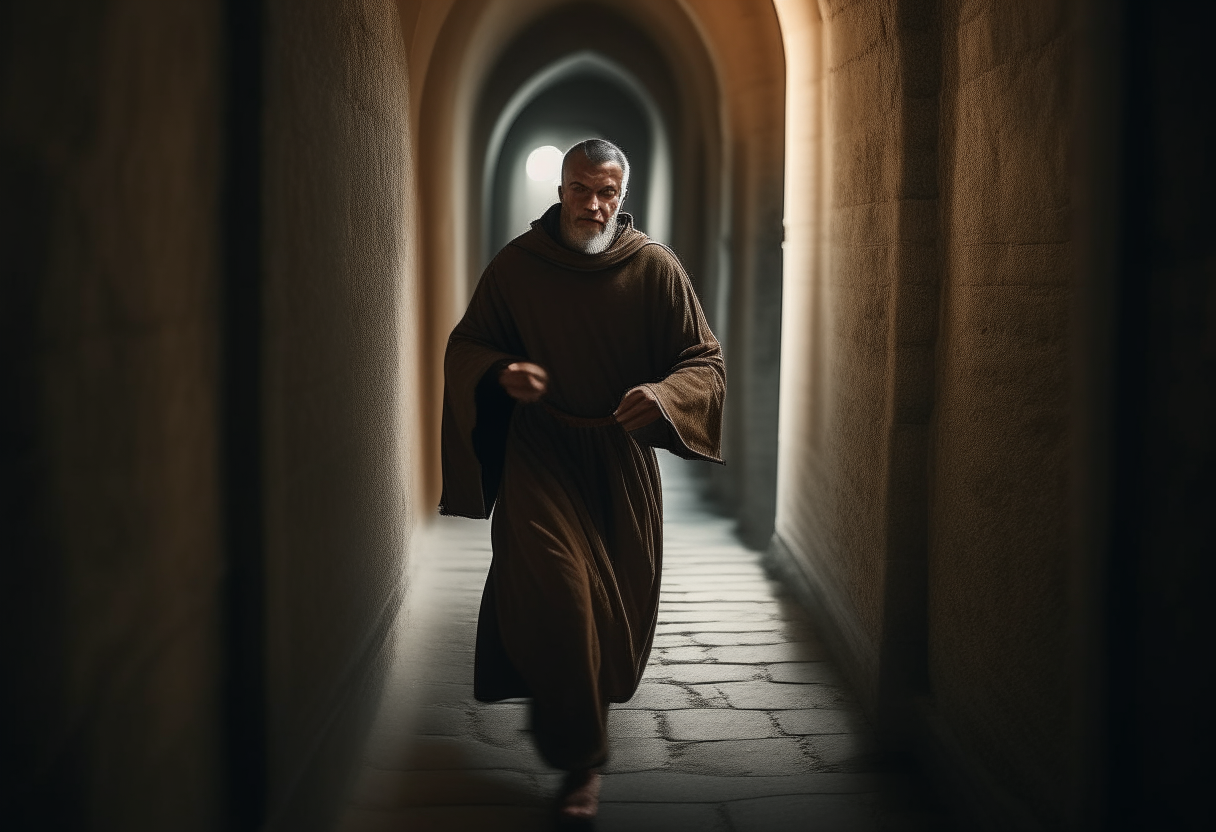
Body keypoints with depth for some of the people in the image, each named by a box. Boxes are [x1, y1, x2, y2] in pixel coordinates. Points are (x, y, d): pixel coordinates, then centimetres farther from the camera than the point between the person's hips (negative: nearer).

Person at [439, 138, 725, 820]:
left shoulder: (655, 268, -4)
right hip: (539, 454, -1)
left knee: (618, 603, 9)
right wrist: (500, 374, -16)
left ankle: (591, 701, 41)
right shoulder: (516, 265, -3)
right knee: (557, 593, -17)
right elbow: (464, 348, 7)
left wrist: (663, 394, -24)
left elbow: (707, 360, -3)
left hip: (621, 458, 2)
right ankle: (582, 760, -6)